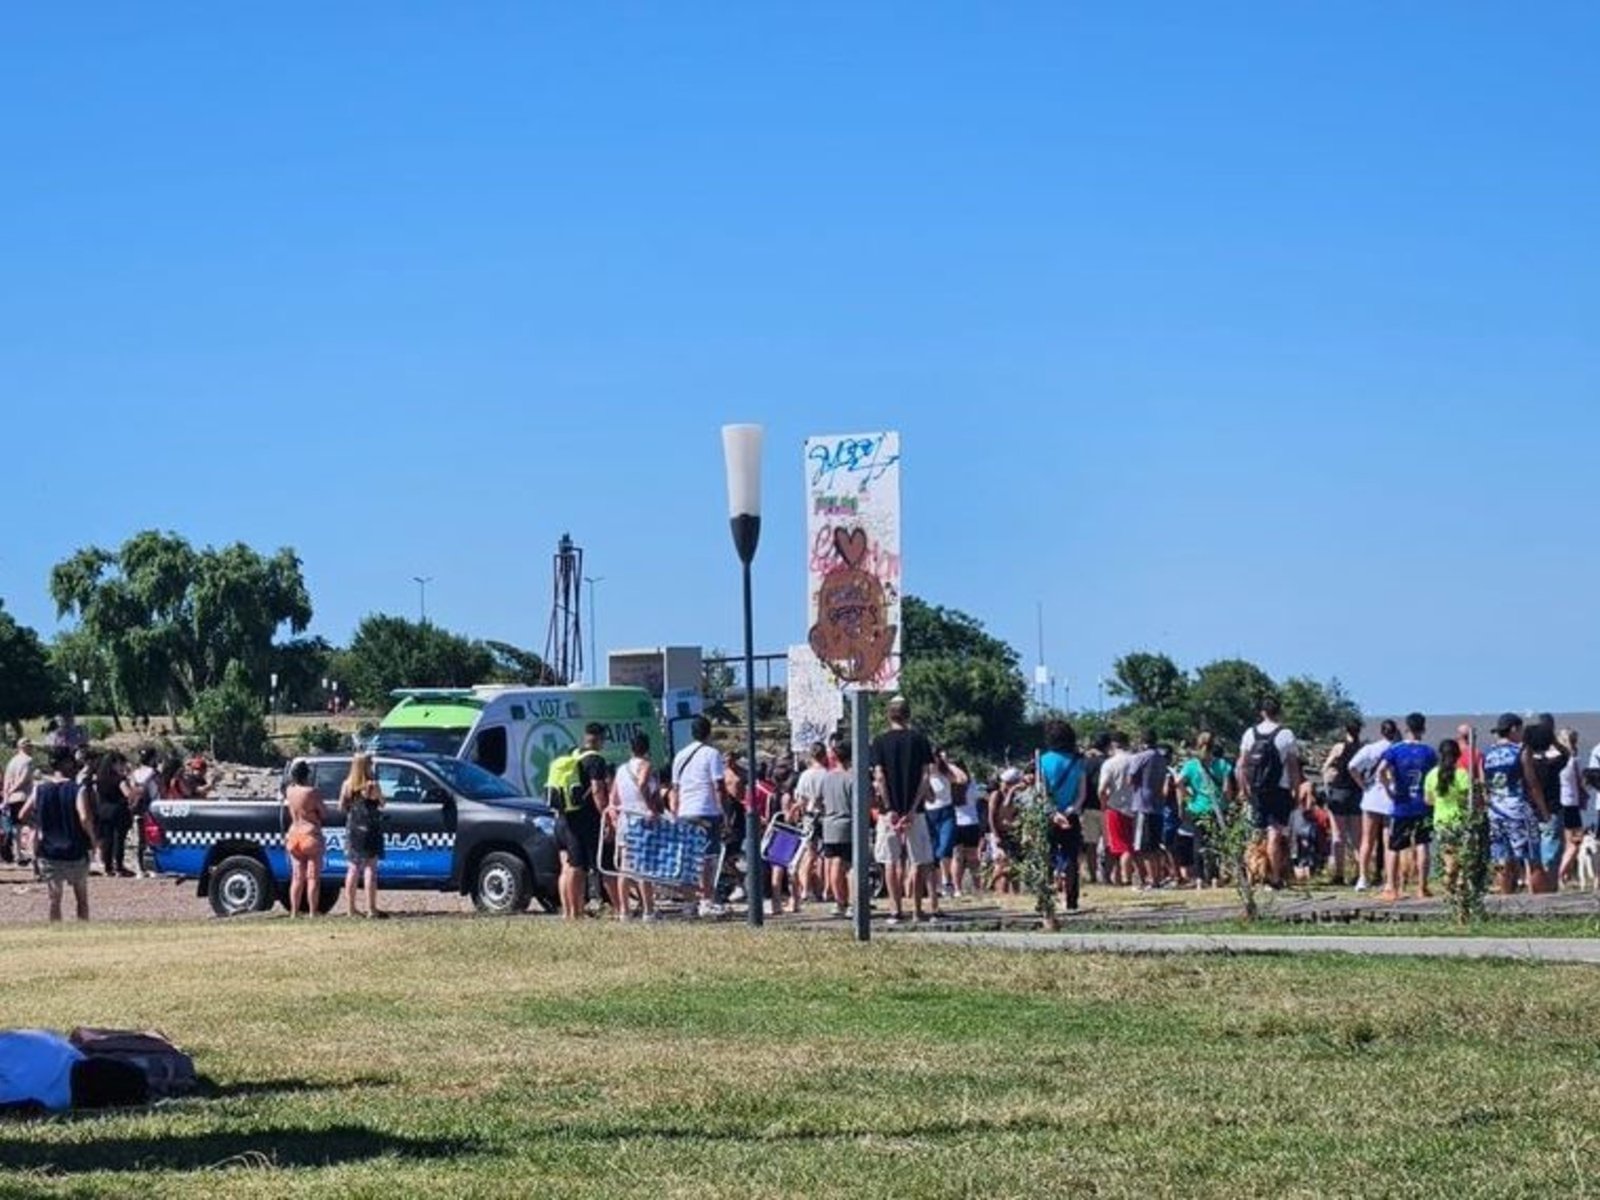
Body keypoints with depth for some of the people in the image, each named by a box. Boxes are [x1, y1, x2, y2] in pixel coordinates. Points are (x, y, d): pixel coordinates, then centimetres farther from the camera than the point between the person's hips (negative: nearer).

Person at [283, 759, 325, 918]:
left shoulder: (289, 791, 2)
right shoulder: (311, 792, -13)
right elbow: (323, 813, -3)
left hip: (294, 834, 6)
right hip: (311, 835, -6)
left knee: (297, 878, 10)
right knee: (313, 878, -2)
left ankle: (294, 913, 7)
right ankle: (312, 913, -5)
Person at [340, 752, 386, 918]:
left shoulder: (347, 785, 2)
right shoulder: (372, 786, -13)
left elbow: (341, 806, 9)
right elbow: (381, 804, -1)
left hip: (352, 828, 5)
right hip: (369, 829, -5)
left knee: (353, 869, 13)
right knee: (370, 869, -3)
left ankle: (350, 907, 16)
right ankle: (372, 909, -5)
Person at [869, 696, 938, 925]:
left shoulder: (880, 741, -1)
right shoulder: (920, 739, 1)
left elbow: (879, 776, -8)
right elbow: (925, 775, -5)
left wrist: (889, 809, -9)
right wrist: (913, 808, -8)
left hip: (890, 810, 0)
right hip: (914, 809, 1)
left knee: (891, 861, 5)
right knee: (918, 860, 7)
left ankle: (897, 910, 1)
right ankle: (917, 910, 5)